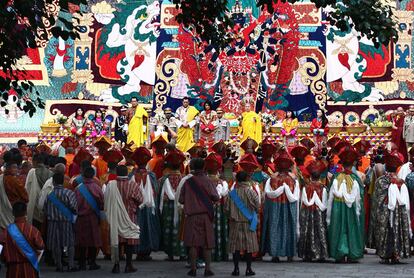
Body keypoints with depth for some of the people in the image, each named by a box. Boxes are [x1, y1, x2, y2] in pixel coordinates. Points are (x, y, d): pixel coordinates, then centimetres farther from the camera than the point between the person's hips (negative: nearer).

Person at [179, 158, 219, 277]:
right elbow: (215, 197, -11)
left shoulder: (188, 182, 0)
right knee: (207, 243, 5)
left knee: (193, 244, 4)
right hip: (206, 215, 0)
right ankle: (207, 269, 3)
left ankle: (193, 268, 4)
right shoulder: (207, 181, -3)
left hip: (192, 216, 1)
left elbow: (181, 200, 3)